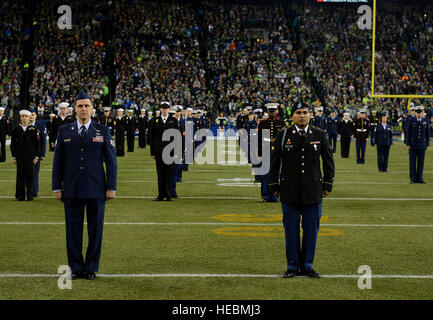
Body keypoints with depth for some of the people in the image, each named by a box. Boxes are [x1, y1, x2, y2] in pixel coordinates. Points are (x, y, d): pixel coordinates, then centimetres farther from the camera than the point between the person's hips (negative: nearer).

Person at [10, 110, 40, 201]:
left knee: (30, 176, -1)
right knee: (20, 176, 3)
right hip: (19, 156, 1)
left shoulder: (33, 130, 4)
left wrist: (36, 157, -3)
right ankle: (20, 196, 9)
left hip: (30, 156, -1)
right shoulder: (16, 130, 7)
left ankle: (30, 195, 5)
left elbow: (37, 144, 4)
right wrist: (14, 157, 2)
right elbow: (13, 144, 8)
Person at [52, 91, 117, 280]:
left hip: (96, 190, -1)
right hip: (71, 190, 1)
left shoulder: (103, 131, 4)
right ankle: (76, 268, 13)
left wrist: (111, 187, -2)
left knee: (95, 230, 3)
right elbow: (58, 161, 9)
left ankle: (91, 268, 13)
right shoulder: (64, 131, 7)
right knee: (73, 229, 3)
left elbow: (111, 160, 4)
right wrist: (57, 187, 3)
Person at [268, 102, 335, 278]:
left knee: (311, 229, 5)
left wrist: (327, 185, 5)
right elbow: (274, 162, 6)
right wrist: (274, 186, 3)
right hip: (289, 192, -1)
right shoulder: (283, 135, 3)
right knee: (291, 229, 3)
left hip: (313, 191, 1)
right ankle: (293, 266, 13)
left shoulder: (320, 135, 5)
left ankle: (307, 265, 16)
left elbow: (329, 162, 9)